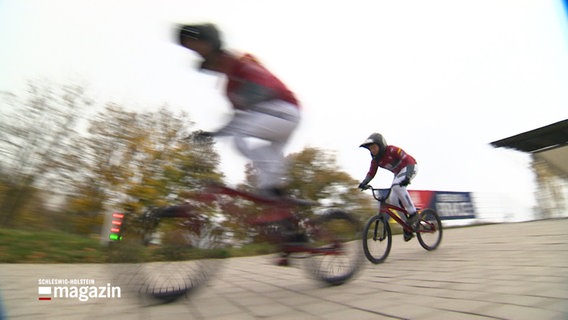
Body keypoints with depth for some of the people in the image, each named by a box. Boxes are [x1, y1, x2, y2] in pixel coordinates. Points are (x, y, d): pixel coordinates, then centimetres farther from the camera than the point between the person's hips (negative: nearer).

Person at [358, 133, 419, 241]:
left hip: (409, 168, -7)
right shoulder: (375, 160, -9)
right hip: (398, 173, 7)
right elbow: (371, 173, -8)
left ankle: (413, 214, -22)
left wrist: (407, 176, -50)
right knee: (393, 201, -7)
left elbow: (409, 161, -35)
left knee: (397, 186, -36)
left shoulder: (393, 150, -28)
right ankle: (409, 226, 7)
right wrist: (364, 182, -27)